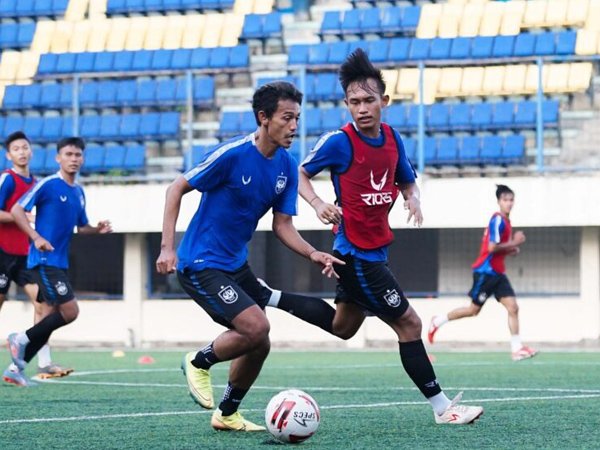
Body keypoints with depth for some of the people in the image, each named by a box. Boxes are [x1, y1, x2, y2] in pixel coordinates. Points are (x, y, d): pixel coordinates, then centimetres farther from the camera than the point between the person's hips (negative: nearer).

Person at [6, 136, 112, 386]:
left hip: (60, 262, 8)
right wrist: (36, 237, -21)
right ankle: (22, 339, 0)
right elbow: (17, 210, -11)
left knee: (51, 316, 7)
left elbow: (81, 226, 24)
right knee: (70, 311, -15)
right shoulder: (47, 185, -9)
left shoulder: (79, 192, 14)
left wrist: (98, 229, 2)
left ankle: (18, 367, 13)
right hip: (44, 260, -8)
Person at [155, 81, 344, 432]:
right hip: (201, 264, -8)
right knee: (256, 326, -21)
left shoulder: (287, 167, -1)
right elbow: (177, 189, -12)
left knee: (258, 345, 10)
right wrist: (168, 247, -19)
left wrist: (313, 253, -15)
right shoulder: (232, 154, -21)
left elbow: (282, 224, 4)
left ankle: (227, 414, 30)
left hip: (236, 264, 8)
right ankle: (200, 362, 6)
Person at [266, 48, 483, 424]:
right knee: (409, 324, -5)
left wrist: (413, 198, -6)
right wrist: (318, 203, -20)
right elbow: (301, 173, -3)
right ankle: (442, 407, 3)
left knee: (343, 327, 24)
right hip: (357, 254, -8)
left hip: (375, 250, 8)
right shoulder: (339, 142, -15)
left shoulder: (392, 138, 3)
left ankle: (270, 297, 30)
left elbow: (407, 181, 16)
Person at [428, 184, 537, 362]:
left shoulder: (505, 221, 13)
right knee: (474, 309, 1)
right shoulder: (498, 220, -16)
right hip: (486, 271, -9)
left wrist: (512, 249, 5)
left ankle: (517, 348, -6)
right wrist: (513, 243, -17)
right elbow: (491, 247, -24)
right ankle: (438, 321, 19)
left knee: (513, 307, -4)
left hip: (497, 273, 9)